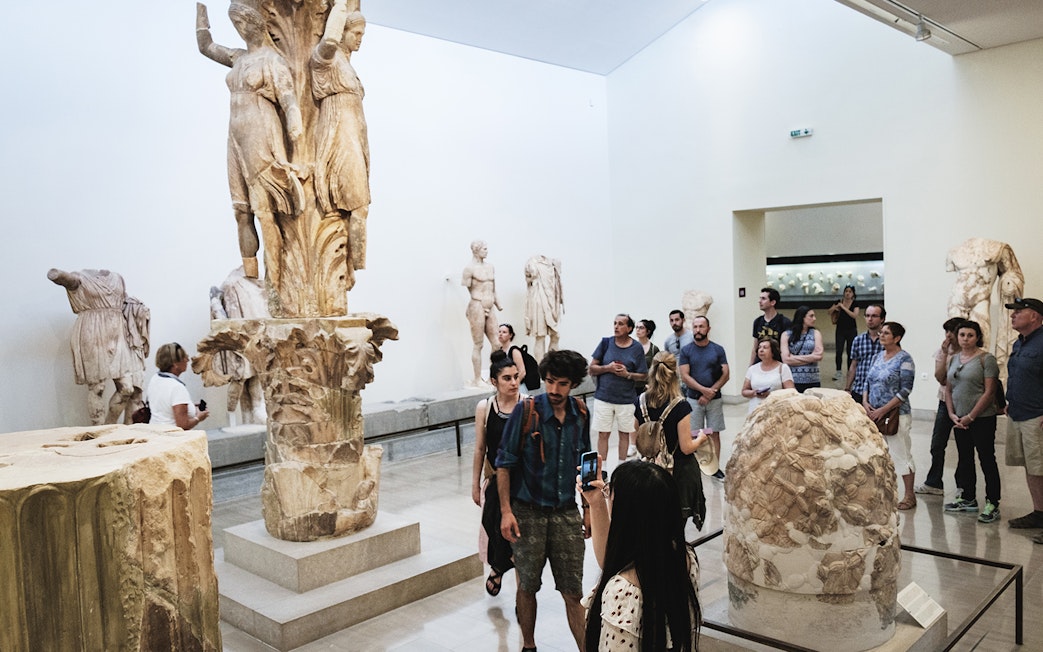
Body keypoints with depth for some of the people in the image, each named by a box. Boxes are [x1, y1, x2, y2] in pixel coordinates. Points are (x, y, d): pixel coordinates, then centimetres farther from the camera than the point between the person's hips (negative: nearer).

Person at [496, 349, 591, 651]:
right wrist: (506, 511, -13)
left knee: (573, 590, 4)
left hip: (566, 512, 3)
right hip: (528, 512, -2)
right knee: (528, 586, 11)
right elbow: (504, 464, -9)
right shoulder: (525, 411, -13)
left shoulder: (580, 413, 0)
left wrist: (588, 508, 12)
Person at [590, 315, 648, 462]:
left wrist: (627, 374, -16)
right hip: (603, 397, 0)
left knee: (624, 433, 10)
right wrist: (607, 368, -15)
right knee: (603, 434, 5)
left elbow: (643, 375, 2)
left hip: (626, 399, 0)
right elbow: (592, 369, 2)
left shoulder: (636, 348, -2)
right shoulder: (606, 342, 0)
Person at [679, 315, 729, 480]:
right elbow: (684, 376, -6)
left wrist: (711, 393, -11)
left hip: (714, 398, 1)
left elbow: (726, 374, -2)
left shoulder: (718, 349, 3)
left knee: (714, 434, 4)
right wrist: (704, 390, -15)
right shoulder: (686, 351, 1)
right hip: (693, 399, -1)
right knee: (694, 435, 1)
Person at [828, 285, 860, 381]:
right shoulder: (839, 302, 1)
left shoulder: (855, 304, -3)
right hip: (840, 330, 1)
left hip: (851, 330, -1)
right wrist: (835, 308, -10)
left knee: (850, 352, 4)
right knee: (839, 351, -9)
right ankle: (838, 372, -2)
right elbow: (830, 311, 11)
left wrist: (843, 307, -22)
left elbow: (855, 315, -20)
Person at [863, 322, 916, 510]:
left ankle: (909, 496, 11)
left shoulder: (904, 359, -10)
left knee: (901, 454, 0)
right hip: (874, 414, 7)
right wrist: (865, 402, -1)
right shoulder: (878, 356, 11)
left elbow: (905, 390, -15)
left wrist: (883, 409, -19)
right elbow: (868, 381, 16)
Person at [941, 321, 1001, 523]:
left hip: (982, 419, -7)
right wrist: (952, 414, 1)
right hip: (959, 419, 7)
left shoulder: (986, 359, -9)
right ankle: (968, 499, 26)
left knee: (987, 460, -2)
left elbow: (989, 392, -14)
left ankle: (992, 505, 4)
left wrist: (971, 417, -15)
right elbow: (948, 389, 14)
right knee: (964, 459, 15)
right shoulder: (953, 359, 11)